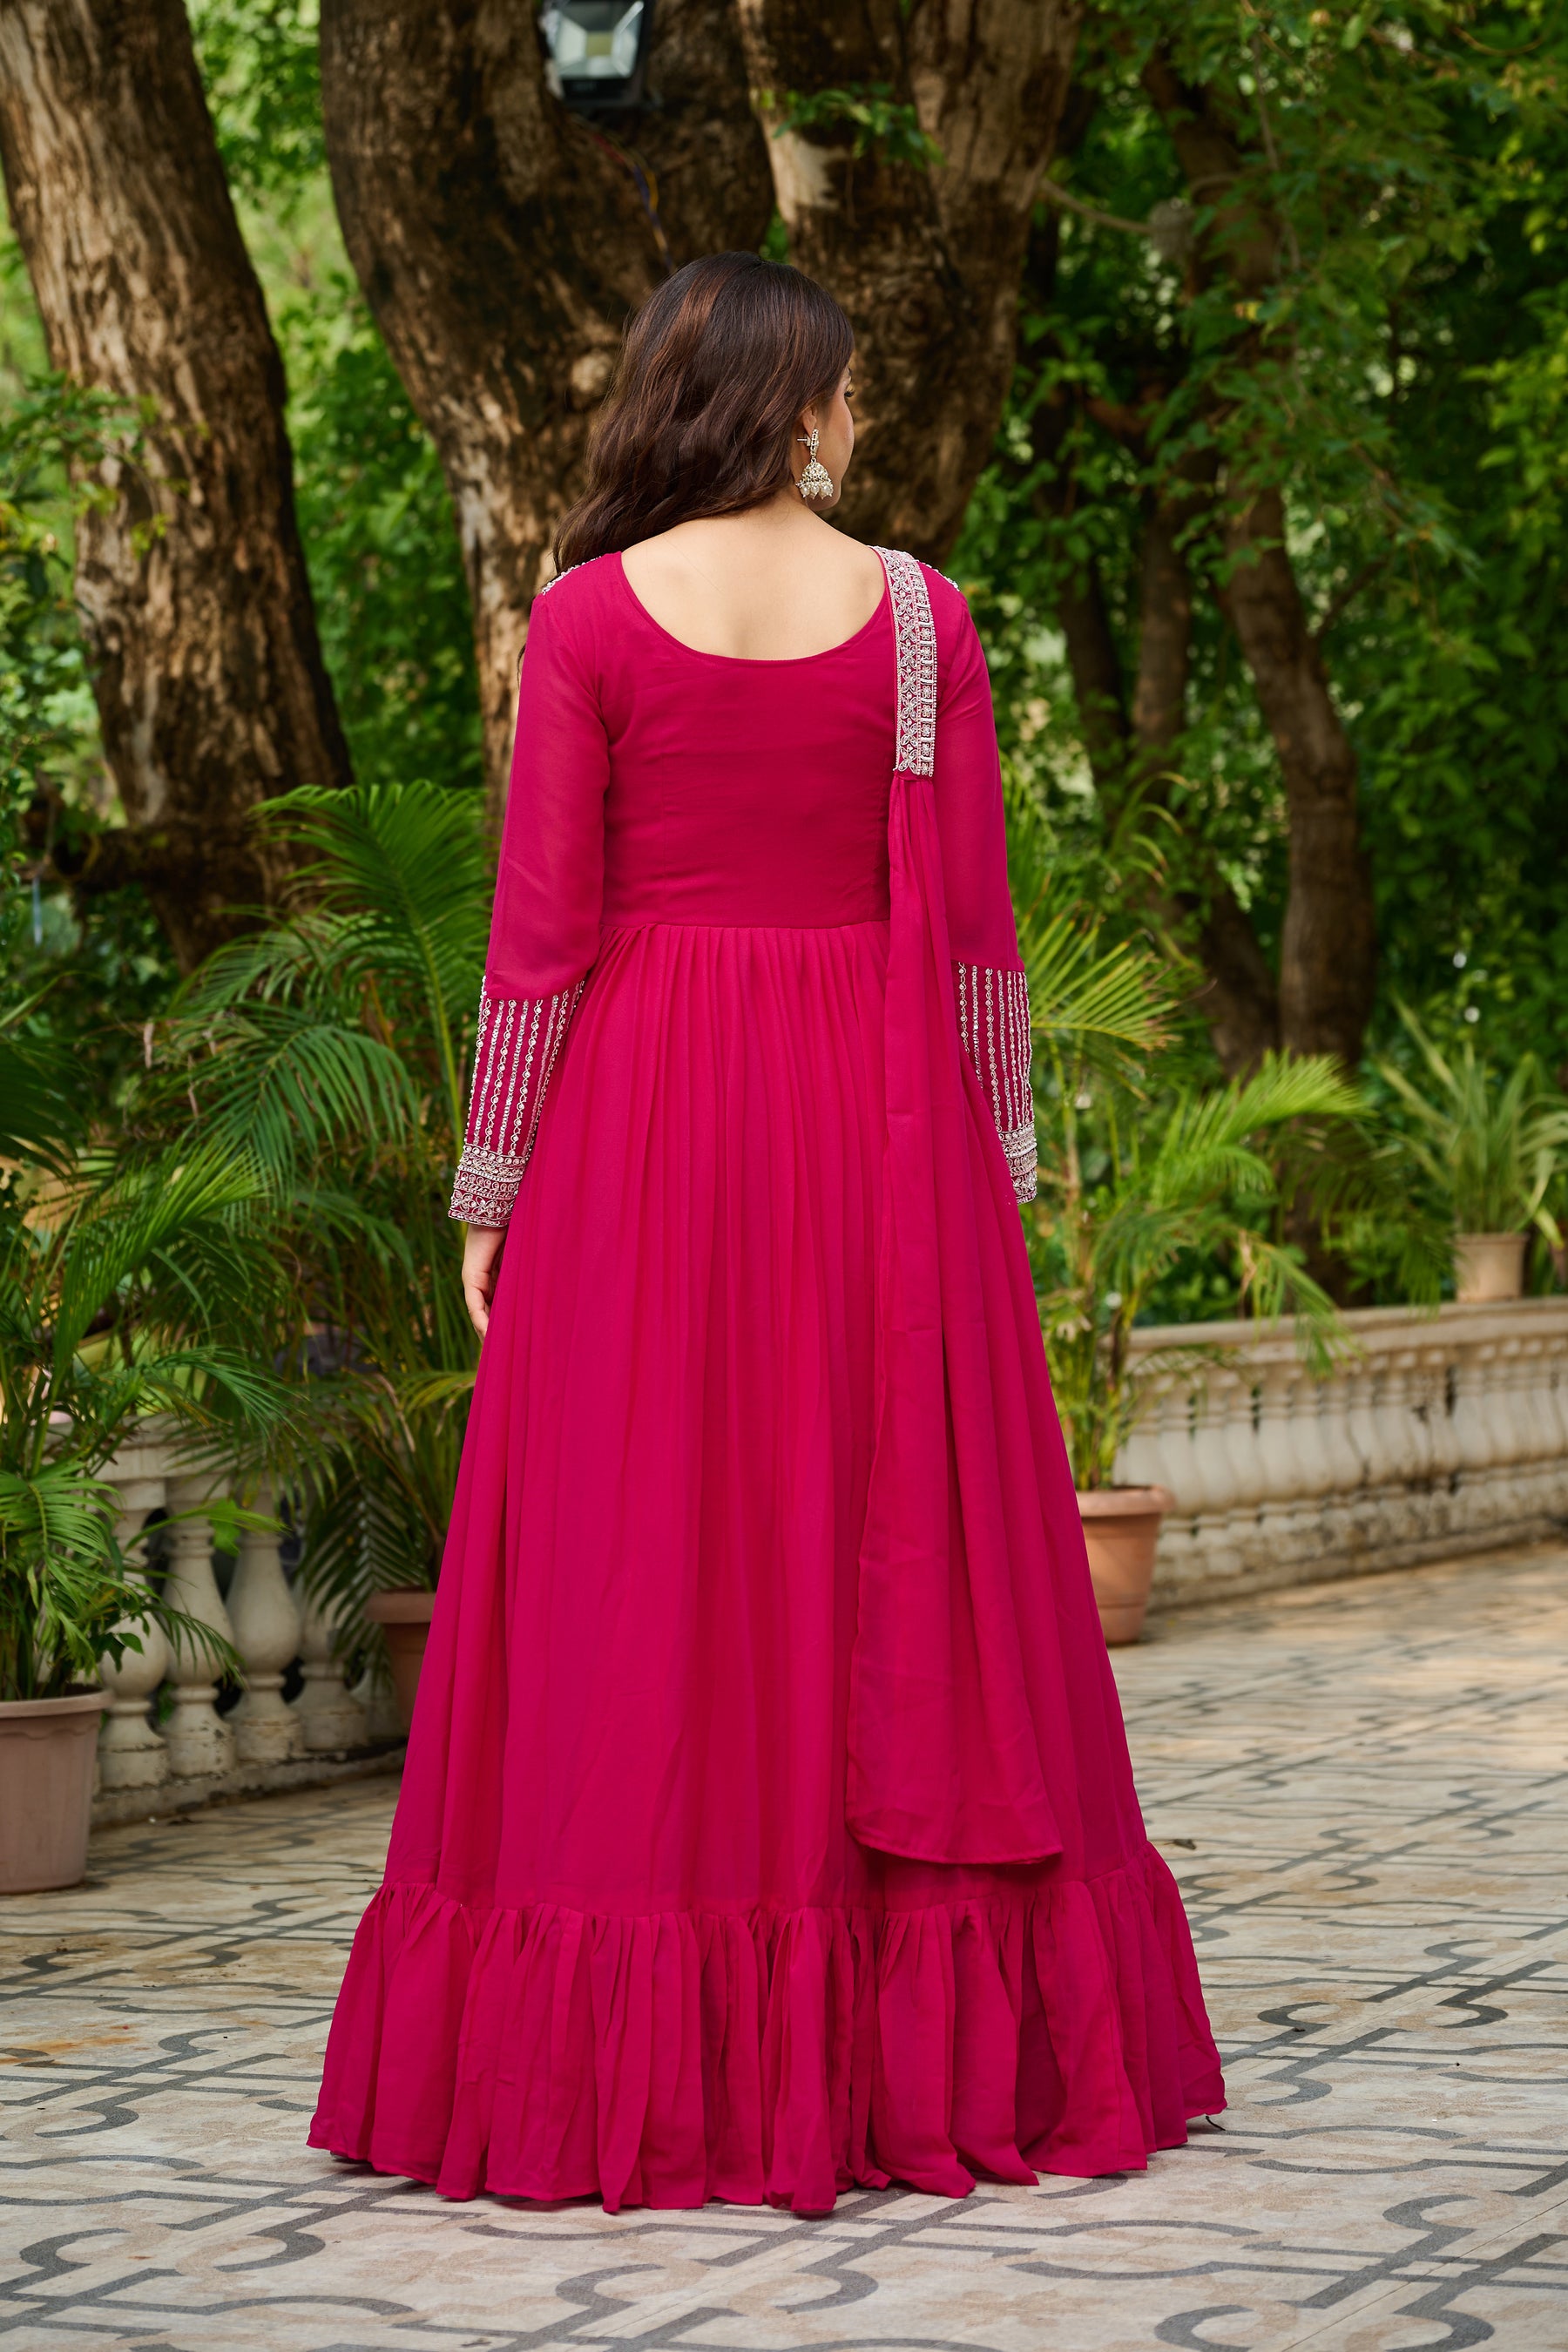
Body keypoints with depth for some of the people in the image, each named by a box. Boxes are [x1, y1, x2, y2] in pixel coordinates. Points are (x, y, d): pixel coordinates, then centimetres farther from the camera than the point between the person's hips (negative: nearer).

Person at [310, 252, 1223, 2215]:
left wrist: (489, 1189, 1)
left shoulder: (591, 615, -3)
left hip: (641, 1119, -1)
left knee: (637, 1578, 3)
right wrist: (999, 1170, 8)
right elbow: (971, 926, 1)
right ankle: (924, 2053, 11)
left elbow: (538, 930, -5)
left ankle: (637, 2065, 3)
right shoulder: (919, 614, 0)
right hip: (882, 1112, 1)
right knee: (893, 1558, 7)